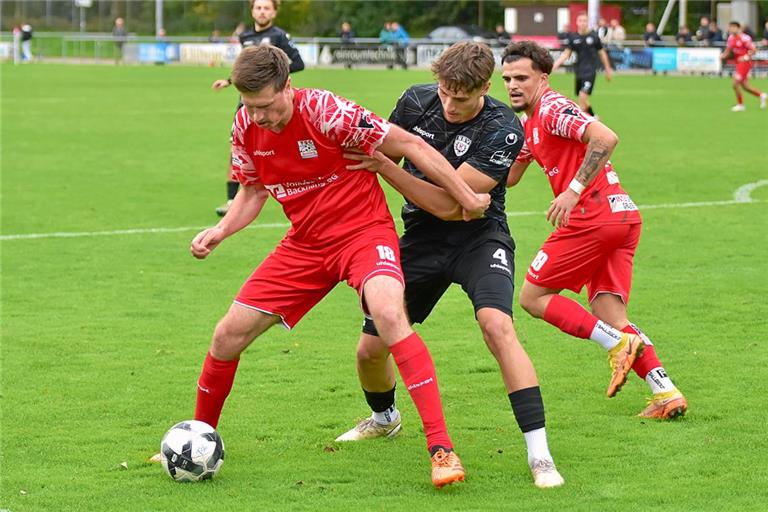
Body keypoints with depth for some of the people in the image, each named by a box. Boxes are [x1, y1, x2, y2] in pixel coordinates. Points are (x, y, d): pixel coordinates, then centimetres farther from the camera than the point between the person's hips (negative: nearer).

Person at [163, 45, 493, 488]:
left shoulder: (326, 112, -23)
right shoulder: (246, 126, -5)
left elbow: (410, 144, -16)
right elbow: (252, 192, 13)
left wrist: (467, 197, -13)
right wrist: (220, 231, -6)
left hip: (364, 231, -6)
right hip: (305, 243, 6)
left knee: (388, 313, -35)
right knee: (229, 334, -1)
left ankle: (441, 447, -33)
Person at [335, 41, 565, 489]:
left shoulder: (502, 130, -23)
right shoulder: (416, 101, -8)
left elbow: (449, 204, -25)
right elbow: (381, 152, 13)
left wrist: (383, 166, -28)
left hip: (479, 237, -4)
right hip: (421, 237, 5)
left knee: (497, 325, -31)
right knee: (371, 348, 3)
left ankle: (539, 455, -28)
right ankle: (385, 418, 40)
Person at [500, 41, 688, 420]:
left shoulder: (553, 109, -8)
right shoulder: (529, 124, 22)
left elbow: (606, 138, -23)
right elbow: (507, 176, 31)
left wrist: (573, 191, -23)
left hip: (593, 217, -9)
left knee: (533, 297, 0)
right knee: (610, 319, 4)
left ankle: (619, 344, -11)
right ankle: (666, 393, -7)